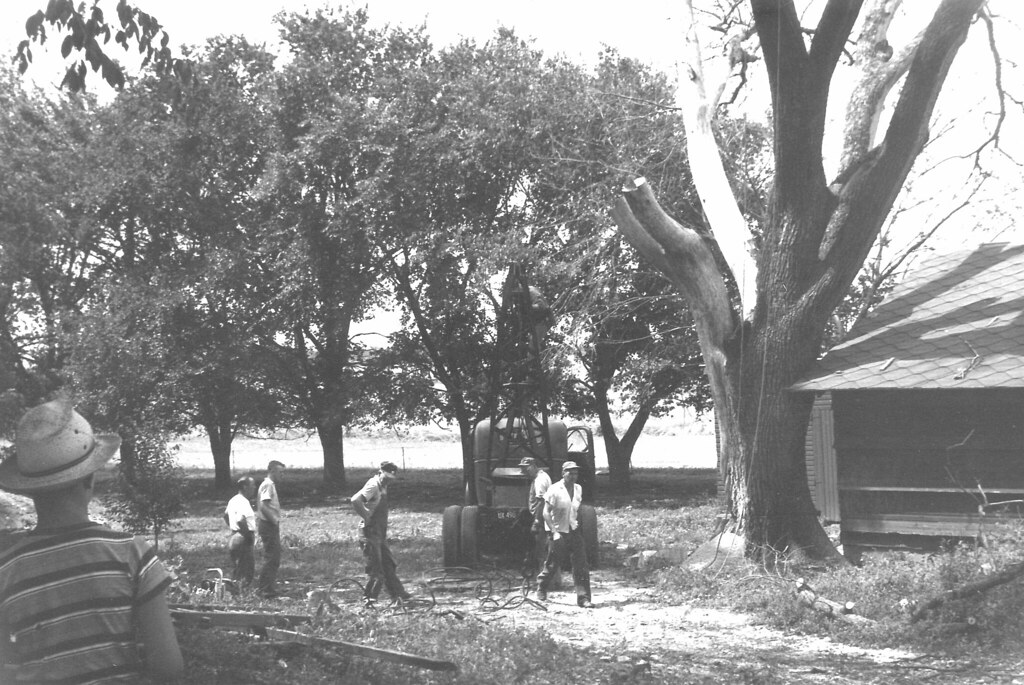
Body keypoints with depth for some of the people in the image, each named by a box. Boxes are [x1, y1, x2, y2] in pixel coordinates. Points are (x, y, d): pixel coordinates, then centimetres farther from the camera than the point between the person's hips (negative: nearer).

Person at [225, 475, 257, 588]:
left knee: (236, 574, 15)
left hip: (233, 537, 10)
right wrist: (249, 535, -21)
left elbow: (226, 515, 29)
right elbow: (240, 520, -33)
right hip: (243, 541, -10)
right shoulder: (243, 502, -19)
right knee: (246, 575, -8)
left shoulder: (233, 500, 13)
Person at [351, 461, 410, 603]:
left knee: (389, 564, 13)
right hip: (371, 532, -9)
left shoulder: (383, 486, 12)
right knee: (376, 567, -5)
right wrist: (366, 518, -22)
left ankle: (397, 593, 19)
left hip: (380, 533, 9)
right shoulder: (373, 486, -17)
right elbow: (355, 500, -31)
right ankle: (369, 596, 4)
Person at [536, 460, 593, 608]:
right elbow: (546, 513, -12)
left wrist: (576, 522, 11)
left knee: (581, 566, -5)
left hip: (574, 531, 4)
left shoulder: (578, 489, 7)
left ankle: (583, 597, -4)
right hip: (559, 532, -4)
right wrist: (554, 532, -18)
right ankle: (541, 588, 32)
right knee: (552, 564, 7)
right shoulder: (554, 490, -11)